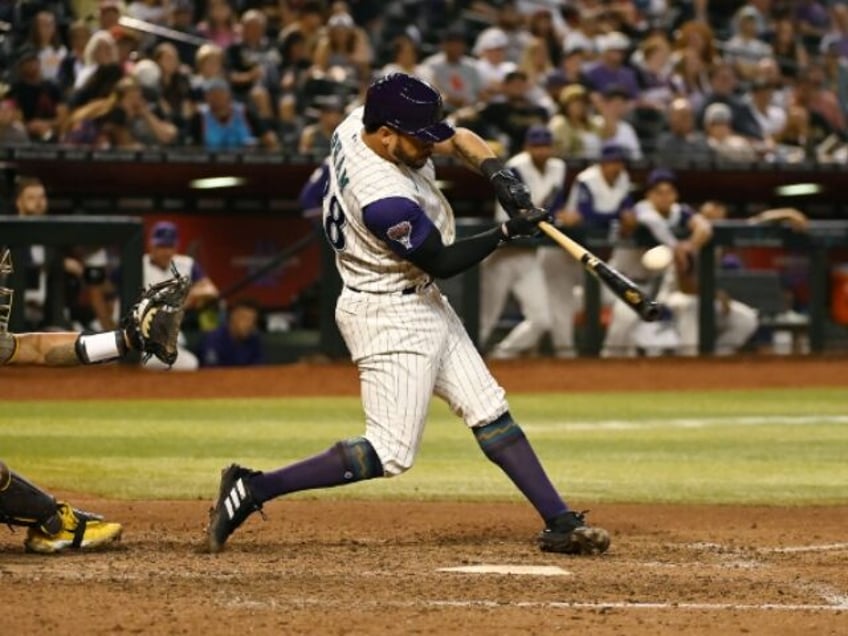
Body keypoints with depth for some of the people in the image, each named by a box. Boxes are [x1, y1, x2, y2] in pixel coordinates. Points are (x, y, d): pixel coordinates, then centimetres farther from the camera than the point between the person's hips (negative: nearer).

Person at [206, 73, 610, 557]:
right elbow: (442, 263, -18)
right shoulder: (386, 201, -32)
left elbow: (458, 138, 6)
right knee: (390, 454, -8)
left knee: (491, 412, 9)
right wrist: (507, 232, -19)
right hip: (391, 319, -10)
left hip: (422, 303, 10)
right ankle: (253, 489, -4)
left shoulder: (361, 123, -6)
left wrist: (496, 171, -12)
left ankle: (560, 523, 12)